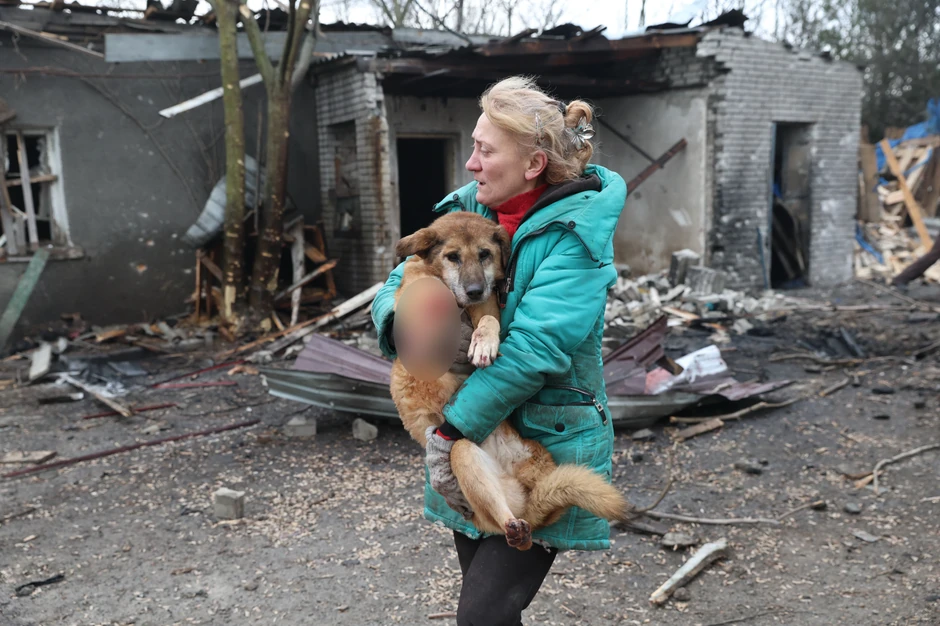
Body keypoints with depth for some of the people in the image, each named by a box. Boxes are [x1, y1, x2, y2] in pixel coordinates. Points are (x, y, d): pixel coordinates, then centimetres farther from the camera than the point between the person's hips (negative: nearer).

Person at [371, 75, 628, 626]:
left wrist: (453, 429, -24)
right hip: (471, 447, 6)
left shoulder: (575, 234, -17)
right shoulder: (466, 210, 2)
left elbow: (534, 348, -26)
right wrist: (397, 321, -18)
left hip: (545, 449, -6)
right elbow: (399, 285, 5)